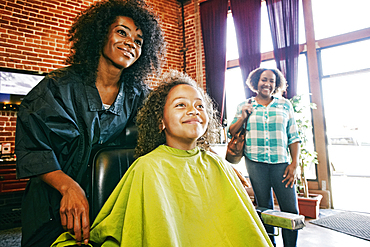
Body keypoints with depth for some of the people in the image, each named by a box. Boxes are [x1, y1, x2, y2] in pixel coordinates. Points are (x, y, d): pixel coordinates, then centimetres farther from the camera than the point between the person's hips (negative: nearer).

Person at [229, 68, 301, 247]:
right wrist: (243, 118, -6)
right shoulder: (244, 106, 8)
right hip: (255, 163, 0)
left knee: (291, 210, -2)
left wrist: (294, 163, -1)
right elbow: (232, 133, 10)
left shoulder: (285, 105, 9)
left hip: (281, 163, 1)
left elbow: (293, 137, 8)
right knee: (264, 208, 10)